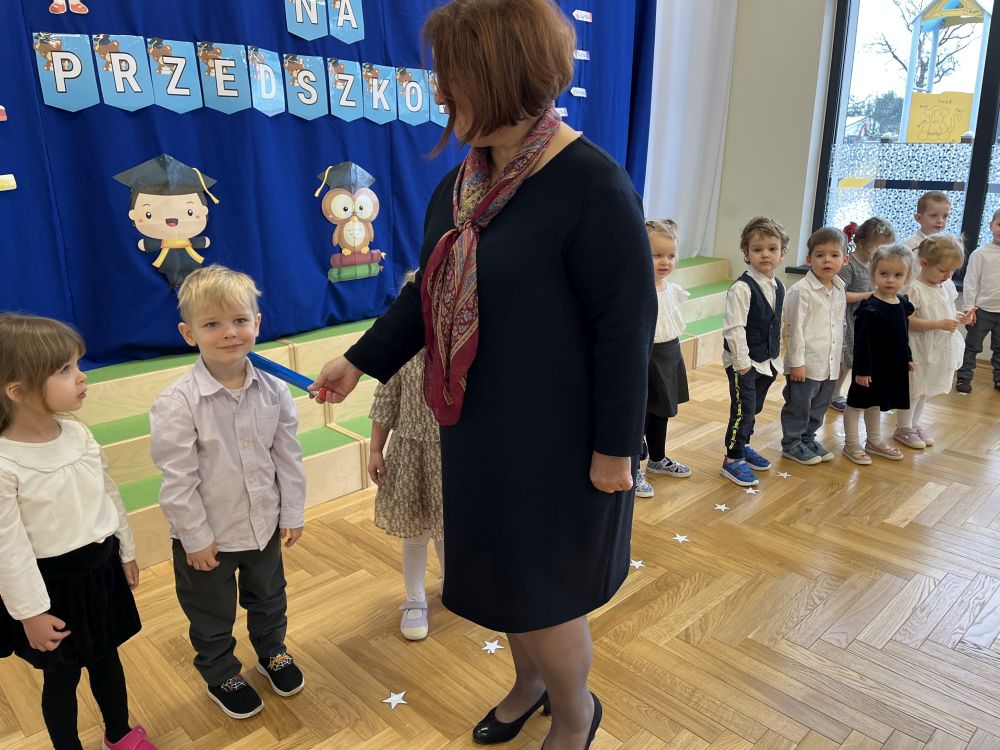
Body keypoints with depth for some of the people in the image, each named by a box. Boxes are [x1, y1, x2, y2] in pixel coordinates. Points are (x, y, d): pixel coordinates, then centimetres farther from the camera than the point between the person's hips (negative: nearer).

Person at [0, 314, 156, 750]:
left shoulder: (79, 434, -6)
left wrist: (125, 552, 13)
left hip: (100, 568, 6)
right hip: (51, 581, -6)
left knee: (106, 657, 23)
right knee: (61, 674, 14)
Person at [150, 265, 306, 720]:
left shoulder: (274, 392, -11)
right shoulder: (176, 404, -24)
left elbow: (288, 458, -3)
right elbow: (177, 481, -19)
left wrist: (291, 514, 0)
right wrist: (195, 538, -14)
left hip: (265, 525, 4)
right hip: (207, 537, -3)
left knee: (269, 598, 27)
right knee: (212, 615, 20)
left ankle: (272, 651, 54)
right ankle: (221, 675, 47)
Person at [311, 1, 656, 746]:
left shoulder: (592, 186, -19)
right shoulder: (459, 187, 4)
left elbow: (627, 324, -18)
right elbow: (427, 296, 13)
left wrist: (615, 446, -15)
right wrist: (360, 361, 18)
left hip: (556, 437, -7)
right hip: (480, 428, 7)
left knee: (541, 586, 8)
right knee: (503, 573, 21)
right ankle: (529, 682, 49)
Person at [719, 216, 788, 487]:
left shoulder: (778, 287, 6)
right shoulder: (742, 288, -20)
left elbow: (777, 325, 15)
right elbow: (734, 328, -21)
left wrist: (775, 357, 16)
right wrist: (742, 361, -20)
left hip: (767, 361, 8)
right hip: (743, 362, -7)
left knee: (754, 408, 19)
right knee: (743, 409, -4)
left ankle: (743, 446, 37)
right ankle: (732, 459, 9)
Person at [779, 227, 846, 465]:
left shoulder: (840, 290, 8)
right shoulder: (801, 291, -16)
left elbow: (839, 327, 16)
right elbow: (795, 328, -15)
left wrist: (838, 359, 18)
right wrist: (797, 362, -15)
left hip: (829, 364, 7)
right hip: (806, 364, -7)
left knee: (818, 408, 18)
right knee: (798, 407, 6)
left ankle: (808, 439, 35)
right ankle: (791, 444, 21)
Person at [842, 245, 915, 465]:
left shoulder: (903, 304, 3)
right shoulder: (870, 308, -21)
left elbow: (904, 336, 15)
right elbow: (861, 341, -21)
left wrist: (908, 359, 17)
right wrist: (862, 370, -22)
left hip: (892, 365, 8)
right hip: (870, 366, -8)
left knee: (876, 403, 21)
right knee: (857, 403, 5)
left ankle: (875, 442, 35)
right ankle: (851, 445, 15)